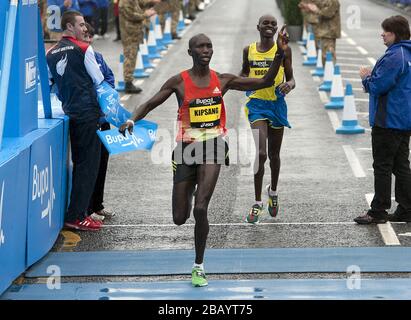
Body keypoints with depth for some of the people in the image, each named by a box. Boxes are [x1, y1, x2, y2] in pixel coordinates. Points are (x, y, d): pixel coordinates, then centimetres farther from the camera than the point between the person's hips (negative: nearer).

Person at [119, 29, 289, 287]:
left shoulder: (222, 80, 3)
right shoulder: (179, 82, -2)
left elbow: (264, 82, 6)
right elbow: (150, 104, 0)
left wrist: (280, 55, -5)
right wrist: (132, 120, -20)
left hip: (212, 148, 0)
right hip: (186, 149, 0)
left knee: (200, 209, -17)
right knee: (180, 218, 5)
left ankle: (199, 266, 1)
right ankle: (189, 193, 45)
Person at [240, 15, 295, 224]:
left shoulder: (283, 50, -1)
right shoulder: (249, 50, 3)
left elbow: (291, 78, 3)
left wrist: (289, 85, -20)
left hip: (277, 104, 1)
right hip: (257, 104, -1)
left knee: (274, 154, 14)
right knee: (261, 153, -15)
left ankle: (273, 191, 41)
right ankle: (257, 203, -6)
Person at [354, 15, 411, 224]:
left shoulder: (394, 57, -20)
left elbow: (378, 86, -23)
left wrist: (366, 77, -4)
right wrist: (372, 76, 11)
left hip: (388, 121, -10)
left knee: (382, 166, -3)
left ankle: (378, 212, 2)